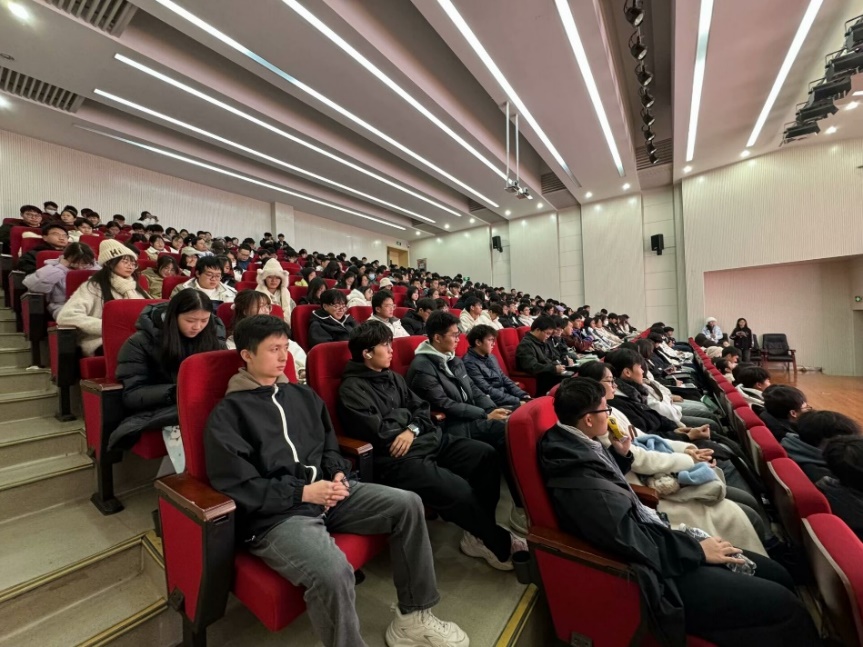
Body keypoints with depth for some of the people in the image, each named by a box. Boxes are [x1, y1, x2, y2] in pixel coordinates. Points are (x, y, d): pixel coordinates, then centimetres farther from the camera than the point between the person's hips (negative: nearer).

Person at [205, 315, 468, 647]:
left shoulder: (302, 394, 14)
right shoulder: (227, 413, -5)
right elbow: (237, 485, -11)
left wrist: (338, 474, -1)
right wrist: (303, 493, -16)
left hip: (324, 492, 6)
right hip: (273, 515, -6)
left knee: (408, 504, -6)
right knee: (333, 572, -34)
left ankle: (413, 616, 10)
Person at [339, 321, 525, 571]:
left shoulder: (392, 377, 16)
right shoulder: (351, 389, -9)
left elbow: (423, 409, 12)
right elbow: (379, 434, -17)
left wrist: (412, 429, -10)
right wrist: (405, 414, -1)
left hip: (428, 440, 9)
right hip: (397, 458, -8)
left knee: (487, 455, -3)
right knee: (458, 491, -24)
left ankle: (479, 535, 8)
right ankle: (501, 545, 5)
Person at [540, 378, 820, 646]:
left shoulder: (578, 447, -2)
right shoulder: (581, 484, -32)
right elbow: (640, 546, -24)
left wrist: (620, 454, 1)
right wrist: (698, 549, -11)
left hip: (652, 539, 9)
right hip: (658, 572, -9)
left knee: (777, 575, 14)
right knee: (786, 608, -8)